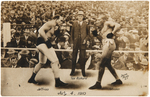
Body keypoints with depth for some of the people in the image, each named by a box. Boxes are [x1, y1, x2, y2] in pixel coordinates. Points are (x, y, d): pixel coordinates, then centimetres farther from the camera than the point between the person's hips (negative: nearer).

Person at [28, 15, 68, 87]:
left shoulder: (53, 26, 24)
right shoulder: (51, 23, -8)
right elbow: (41, 31, -22)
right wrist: (46, 40, -20)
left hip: (44, 43, 11)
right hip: (42, 43, -11)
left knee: (42, 62, 23)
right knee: (54, 61, -15)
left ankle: (32, 79, 35)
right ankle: (58, 82, -15)